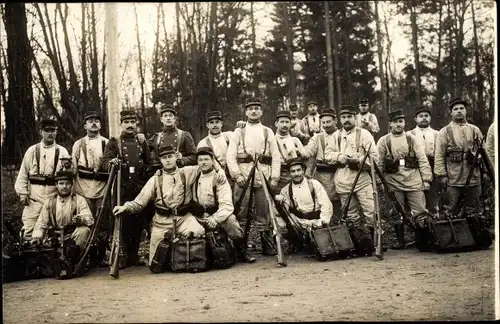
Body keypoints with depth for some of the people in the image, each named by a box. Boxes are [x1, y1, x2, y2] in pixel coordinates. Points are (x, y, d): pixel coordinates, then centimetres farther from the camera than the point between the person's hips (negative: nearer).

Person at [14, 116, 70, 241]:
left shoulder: (62, 152, 6)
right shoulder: (32, 151, 7)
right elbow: (23, 174, 7)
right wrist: (22, 193, -1)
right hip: (34, 198, 0)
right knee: (30, 231, -5)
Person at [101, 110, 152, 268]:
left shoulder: (142, 142, 15)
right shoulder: (113, 143, 7)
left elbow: (150, 164, 21)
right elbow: (104, 162, -4)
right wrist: (112, 163, -25)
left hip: (140, 189, 3)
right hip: (122, 188, -3)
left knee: (139, 222, 3)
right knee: (123, 222, -4)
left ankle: (134, 255, 14)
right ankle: (126, 256, 6)